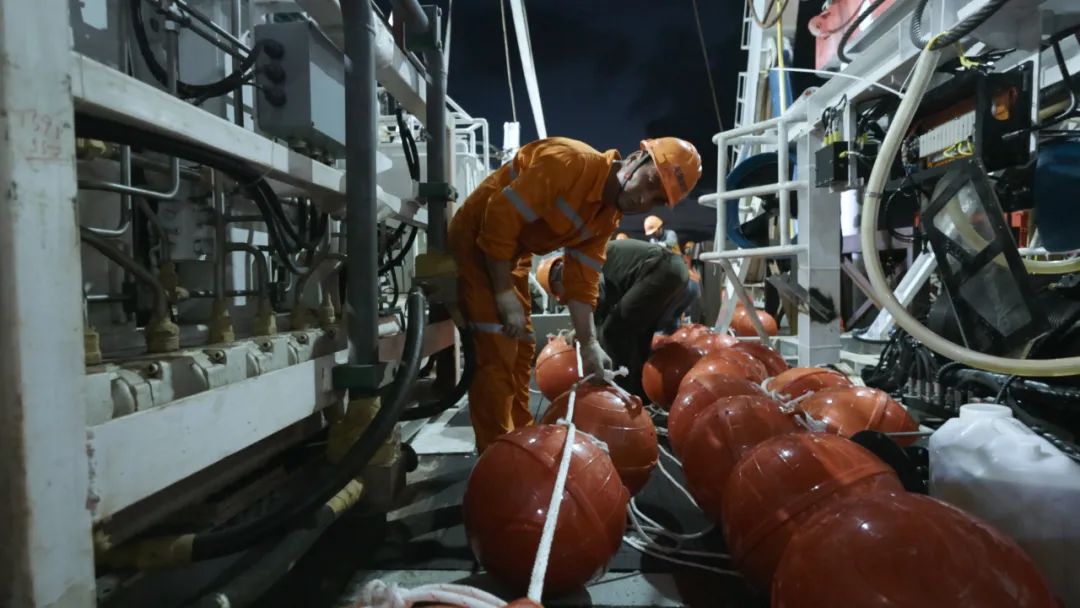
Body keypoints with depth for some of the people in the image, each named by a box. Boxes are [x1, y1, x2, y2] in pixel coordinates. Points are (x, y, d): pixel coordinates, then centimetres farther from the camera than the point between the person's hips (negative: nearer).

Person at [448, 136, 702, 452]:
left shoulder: (609, 216, 0)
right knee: (497, 352, -12)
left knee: (520, 349, 12)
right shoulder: (571, 162, -27)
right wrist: (505, 294, -23)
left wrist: (589, 344, -8)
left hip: (512, 252, 9)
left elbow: (582, 280, 1)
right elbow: (500, 218, -28)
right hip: (478, 238, -9)